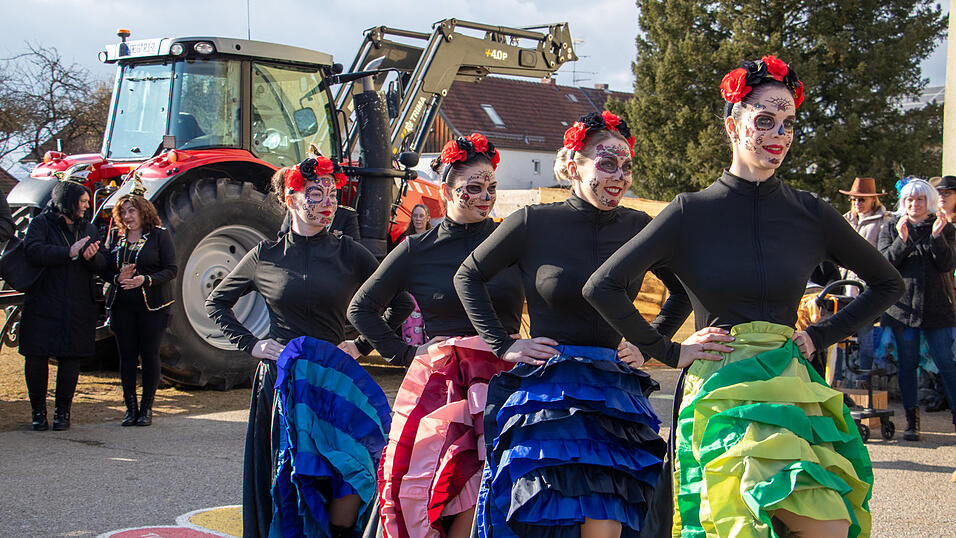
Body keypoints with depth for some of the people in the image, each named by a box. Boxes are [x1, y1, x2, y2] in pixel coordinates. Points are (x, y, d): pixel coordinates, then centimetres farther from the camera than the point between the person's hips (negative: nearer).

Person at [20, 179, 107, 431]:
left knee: (70, 358, 4)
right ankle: (38, 411, 12)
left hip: (79, 307, 3)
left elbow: (102, 266, 9)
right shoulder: (41, 223, 1)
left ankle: (62, 410, 15)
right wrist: (69, 253, -23)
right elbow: (32, 250, -17)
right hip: (43, 304, -3)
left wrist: (92, 257, -14)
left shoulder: (88, 229, 15)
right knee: (36, 356, -2)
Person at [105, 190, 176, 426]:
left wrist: (146, 280, -20)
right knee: (126, 355, 3)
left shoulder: (159, 235, 0)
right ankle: (131, 407, 11)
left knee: (150, 354, -1)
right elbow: (106, 270, 12)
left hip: (152, 305, -4)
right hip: (122, 305, 4)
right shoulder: (117, 238, 13)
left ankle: (146, 408, 8)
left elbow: (171, 270, -6)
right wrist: (118, 278, -10)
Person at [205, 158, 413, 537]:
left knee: (353, 477, -13)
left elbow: (400, 302, 9)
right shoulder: (266, 256, 6)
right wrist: (251, 344, 5)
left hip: (334, 378, 0)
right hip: (280, 378, 0)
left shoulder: (347, 253, 4)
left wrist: (361, 345, 2)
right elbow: (216, 303, 17)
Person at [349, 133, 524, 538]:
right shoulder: (417, 249, 7)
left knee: (490, 496, -10)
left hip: (503, 382, 1)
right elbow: (361, 309, 15)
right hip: (439, 381, -1)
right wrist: (403, 353, 7)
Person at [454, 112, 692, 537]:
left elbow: (683, 292, 21)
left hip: (616, 388, 2)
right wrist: (503, 345, 4)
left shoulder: (639, 228, 5)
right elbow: (468, 278, 10)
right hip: (545, 387, -2)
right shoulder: (533, 223, -2)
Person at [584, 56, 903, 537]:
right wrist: (668, 352, -2)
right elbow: (602, 286, -3)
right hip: (718, 393, -2)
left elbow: (887, 283, 19)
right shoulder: (691, 213, -1)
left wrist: (823, 335, 9)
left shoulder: (810, 213, 6)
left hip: (791, 387, 3)